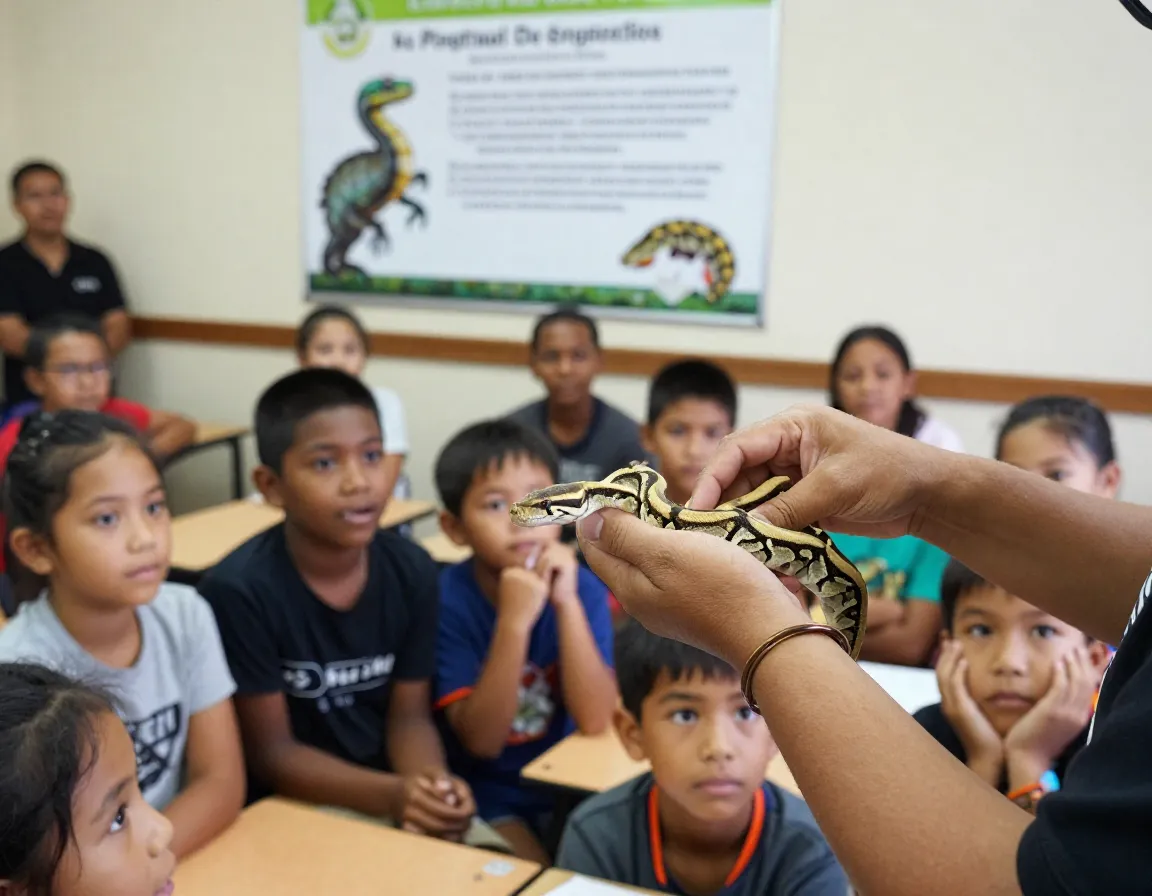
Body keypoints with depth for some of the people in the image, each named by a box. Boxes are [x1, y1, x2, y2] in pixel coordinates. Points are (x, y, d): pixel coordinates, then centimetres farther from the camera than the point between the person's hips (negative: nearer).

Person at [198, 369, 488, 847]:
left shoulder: (412, 570, -6)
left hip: (392, 789, 5)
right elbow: (271, 754, -15)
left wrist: (430, 784, -21)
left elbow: (409, 716, 1)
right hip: (287, 805, -5)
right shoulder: (239, 590, -19)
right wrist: (392, 795, -28)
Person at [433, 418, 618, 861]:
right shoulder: (446, 598, -18)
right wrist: (514, 622, -35)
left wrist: (567, 603, -29)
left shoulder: (583, 586, -10)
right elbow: (481, 740, -22)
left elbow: (595, 720, -18)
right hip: (486, 791, -3)